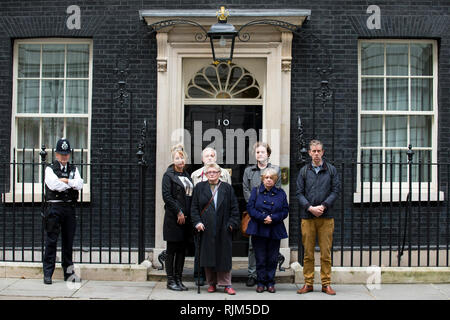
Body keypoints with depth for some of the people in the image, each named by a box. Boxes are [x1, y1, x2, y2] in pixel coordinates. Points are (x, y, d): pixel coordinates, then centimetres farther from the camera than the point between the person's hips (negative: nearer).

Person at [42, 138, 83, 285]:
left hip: (69, 207, 4)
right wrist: (71, 183, -3)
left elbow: (79, 185, -1)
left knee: (68, 241, 8)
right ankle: (47, 273, 1)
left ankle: (68, 272, 16)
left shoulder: (73, 169, 16)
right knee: (51, 241, -3)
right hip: (54, 207, -4)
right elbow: (53, 184, -13)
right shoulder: (50, 169, 5)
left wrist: (65, 181, -8)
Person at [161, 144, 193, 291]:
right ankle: (170, 280, 6)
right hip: (173, 218, -6)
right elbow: (167, 196, -11)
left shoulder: (187, 175, 16)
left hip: (185, 218, 6)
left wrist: (188, 214, 6)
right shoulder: (168, 175, -3)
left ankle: (178, 279, 14)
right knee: (171, 250, 0)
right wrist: (178, 212, -13)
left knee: (182, 250, 8)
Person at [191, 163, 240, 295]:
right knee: (208, 255, 4)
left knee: (224, 256, 1)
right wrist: (197, 222, -6)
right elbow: (194, 207, 6)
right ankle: (212, 283, 16)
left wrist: (232, 224, -5)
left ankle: (226, 284, 8)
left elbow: (234, 208, 4)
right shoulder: (199, 187, 8)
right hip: (206, 229, 1)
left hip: (223, 229, -1)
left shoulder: (227, 188, 6)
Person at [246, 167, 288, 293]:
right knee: (260, 258, 3)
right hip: (258, 230, -1)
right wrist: (262, 217, -15)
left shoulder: (281, 193, 8)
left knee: (273, 258, 4)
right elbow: (250, 208, -1)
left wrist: (273, 218, -12)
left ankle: (270, 282, 16)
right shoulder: (256, 191, 6)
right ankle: (261, 282, 14)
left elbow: (285, 211, 4)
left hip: (275, 231, 1)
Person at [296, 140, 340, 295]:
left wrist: (323, 206, -10)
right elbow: (299, 193, 4)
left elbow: (336, 190, 2)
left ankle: (326, 284, 12)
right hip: (307, 216, 0)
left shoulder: (331, 170, 7)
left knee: (326, 253, 3)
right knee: (308, 252, 4)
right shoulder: (304, 171, 8)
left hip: (326, 216, 0)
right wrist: (310, 208, -10)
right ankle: (308, 283, 12)